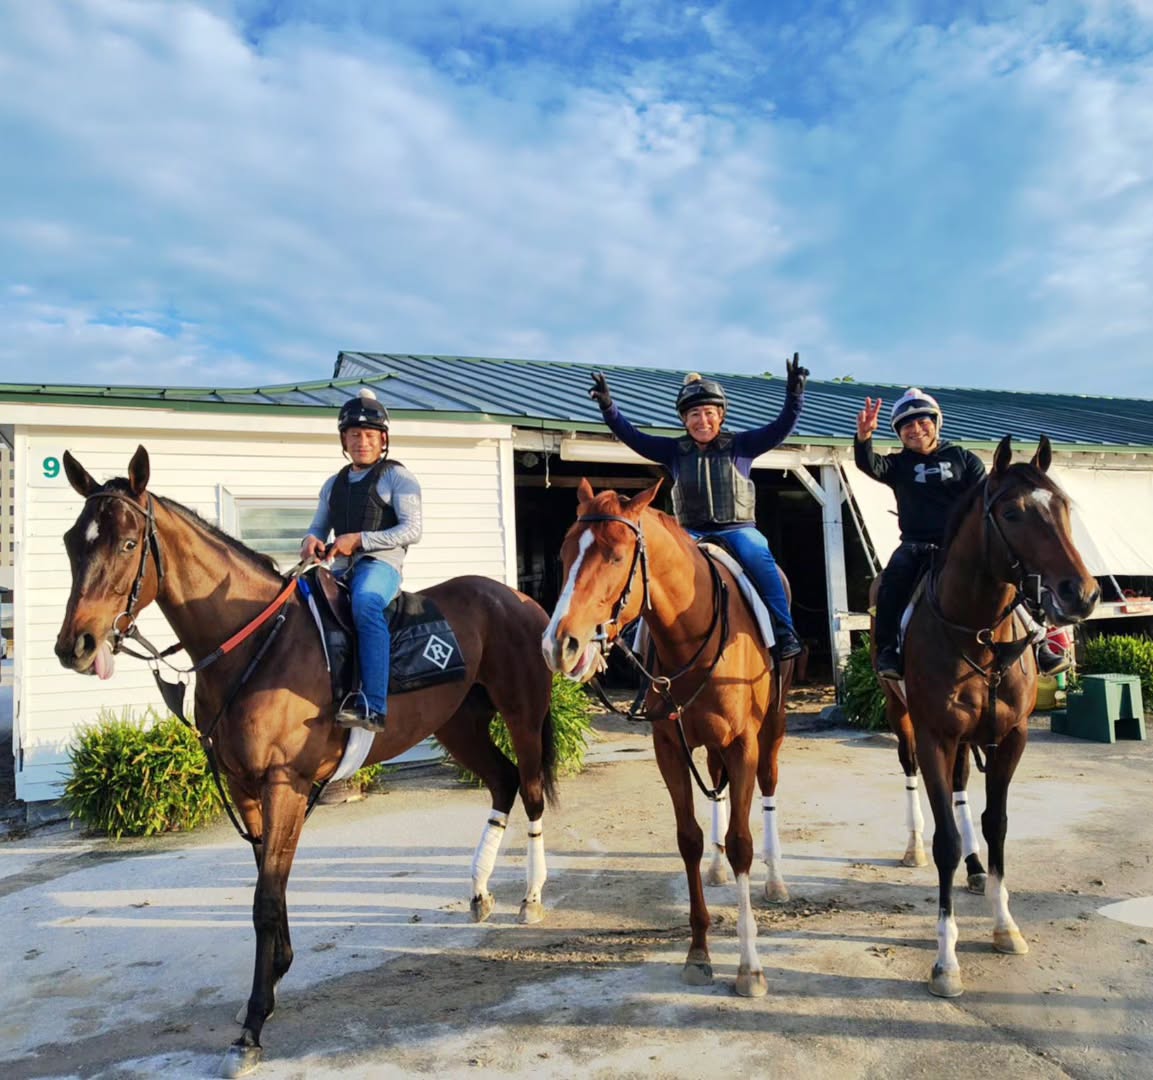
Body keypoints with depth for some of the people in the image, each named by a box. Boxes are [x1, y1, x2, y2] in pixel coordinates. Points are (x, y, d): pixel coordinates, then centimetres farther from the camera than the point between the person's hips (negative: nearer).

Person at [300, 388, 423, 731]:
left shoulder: (396, 476, 4)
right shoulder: (334, 484, 22)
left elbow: (411, 530, -7)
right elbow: (318, 527, 25)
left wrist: (359, 539, -16)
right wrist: (311, 541, -2)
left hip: (380, 564, -7)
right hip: (340, 570, 7)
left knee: (365, 603, -38)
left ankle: (373, 707, -43)